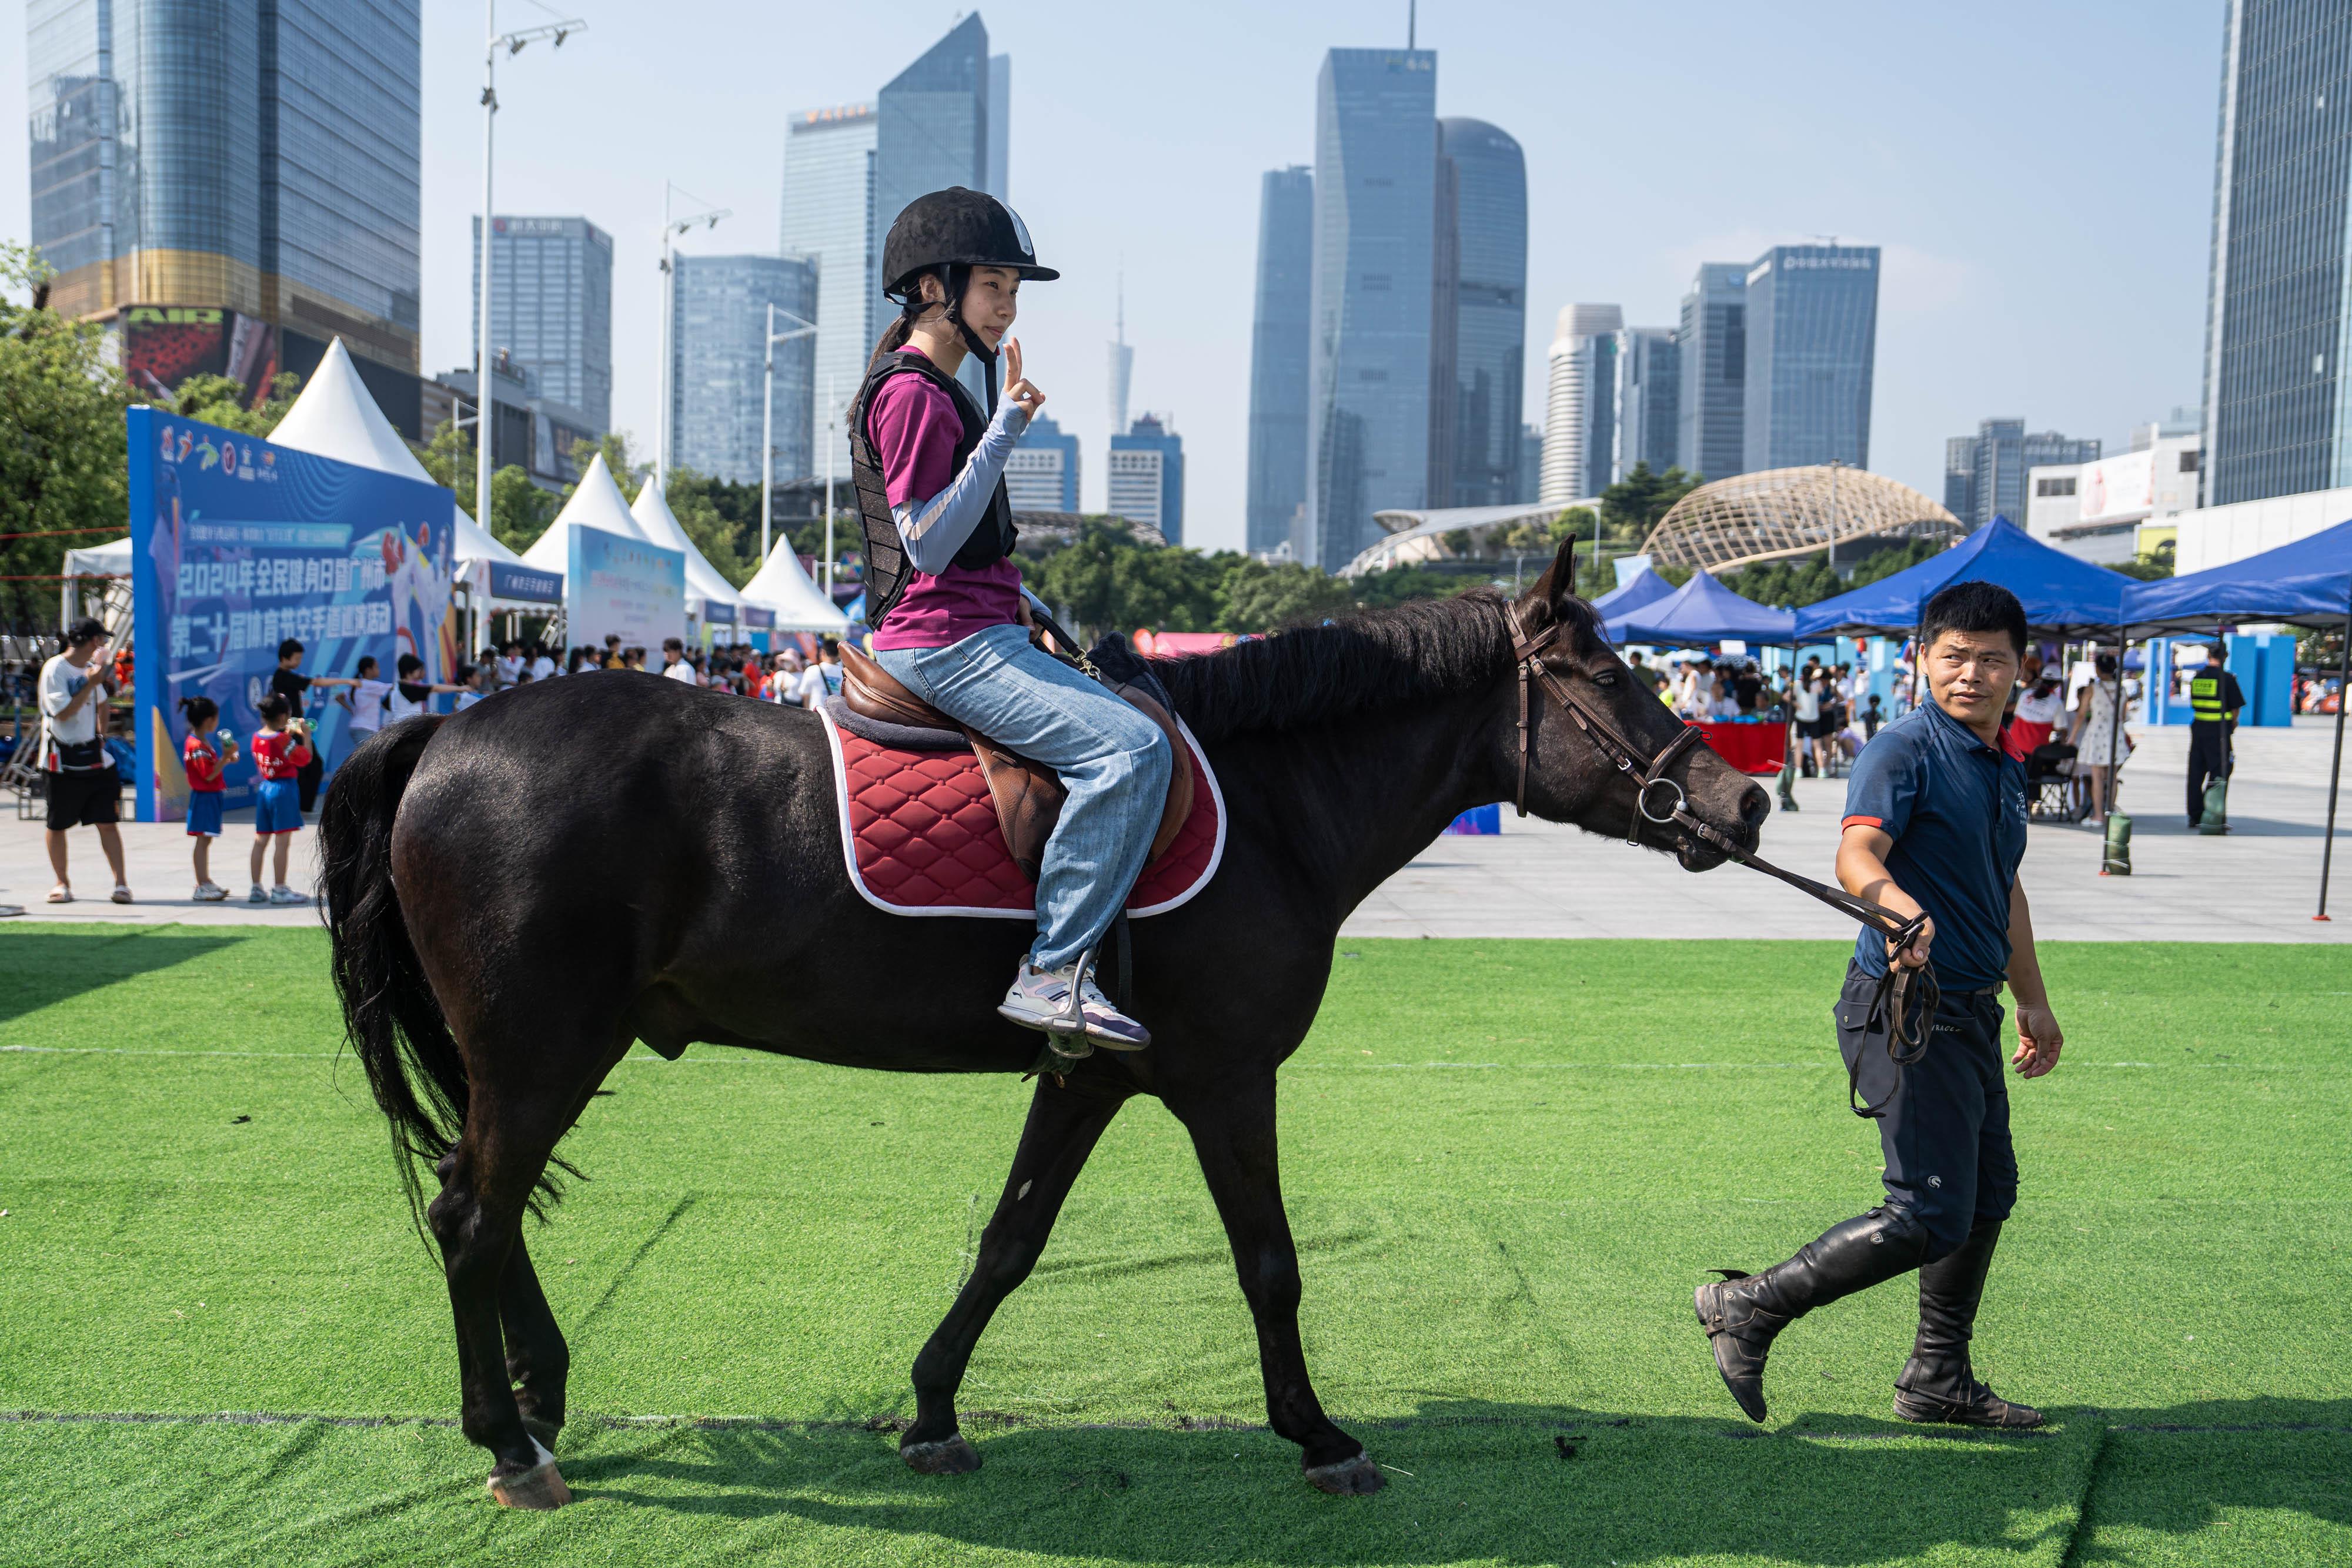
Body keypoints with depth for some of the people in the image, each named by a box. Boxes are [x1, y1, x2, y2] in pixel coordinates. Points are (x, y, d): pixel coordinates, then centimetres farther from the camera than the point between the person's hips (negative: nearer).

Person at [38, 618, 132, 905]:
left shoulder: (91, 668, 9)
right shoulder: (54, 669, -11)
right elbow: (63, 712, -19)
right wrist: (90, 684, -20)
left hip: (94, 757, 5)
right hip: (62, 760, -5)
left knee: (107, 822, -2)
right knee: (57, 825, 7)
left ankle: (120, 883, -1)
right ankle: (62, 883, 20)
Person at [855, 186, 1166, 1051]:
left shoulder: (939, 392, 21)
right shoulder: (911, 394, -11)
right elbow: (927, 542, -20)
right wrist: (1005, 432, -20)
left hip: (979, 635, 11)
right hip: (946, 642, -11)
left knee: (1134, 722, 19)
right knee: (1130, 747, -23)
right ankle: (1052, 971, -21)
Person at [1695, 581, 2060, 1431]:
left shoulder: (2007, 768, 15)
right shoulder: (1905, 749, -13)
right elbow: (1856, 855, -31)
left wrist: (2034, 1004, 33)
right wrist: (1899, 906, -52)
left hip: (1969, 1012, 9)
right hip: (1906, 1010, -9)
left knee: (1988, 1193, 17)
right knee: (1930, 1217, -12)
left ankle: (1939, 1379, 31)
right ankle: (1750, 1308, 1)